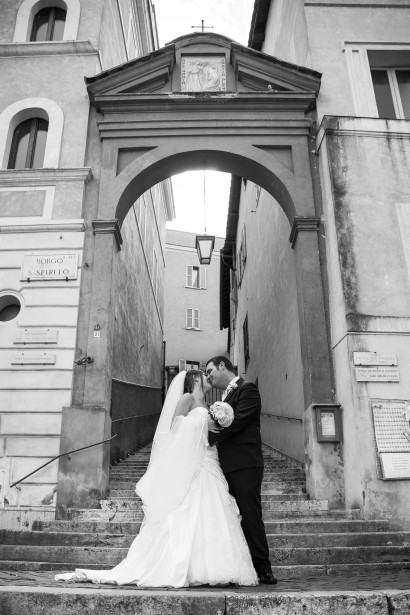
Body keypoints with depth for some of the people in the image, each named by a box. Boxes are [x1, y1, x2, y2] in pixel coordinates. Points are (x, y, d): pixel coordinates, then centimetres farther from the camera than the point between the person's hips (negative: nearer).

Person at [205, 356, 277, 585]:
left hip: (244, 465, -8)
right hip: (227, 467, 9)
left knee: (250, 516, -5)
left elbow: (238, 421, -16)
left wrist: (209, 438, -13)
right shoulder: (226, 396, 22)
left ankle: (262, 568, 3)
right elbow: (222, 426, 18)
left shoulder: (247, 389, -4)